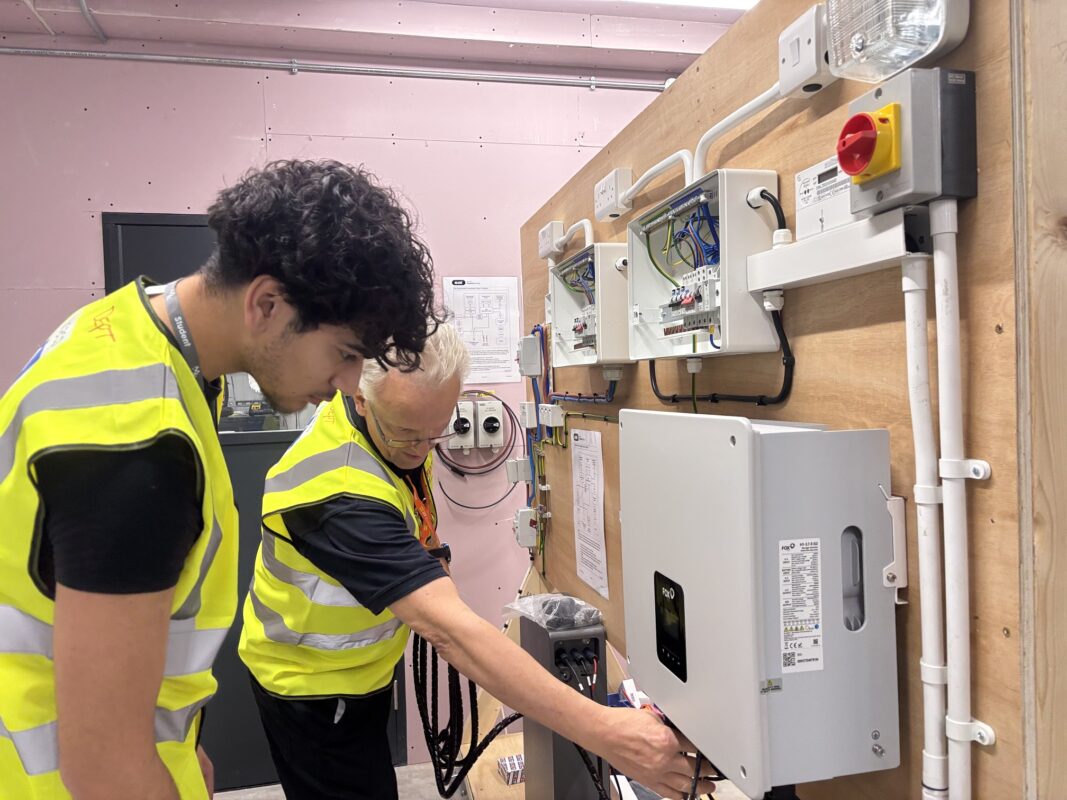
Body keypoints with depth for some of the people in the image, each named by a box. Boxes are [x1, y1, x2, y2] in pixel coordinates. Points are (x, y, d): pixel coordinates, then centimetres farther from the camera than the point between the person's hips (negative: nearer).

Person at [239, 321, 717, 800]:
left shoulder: (403, 420, -12)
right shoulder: (343, 493, -39)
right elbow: (450, 630, -46)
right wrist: (600, 731, -50)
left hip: (363, 670, 8)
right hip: (313, 688, -7)